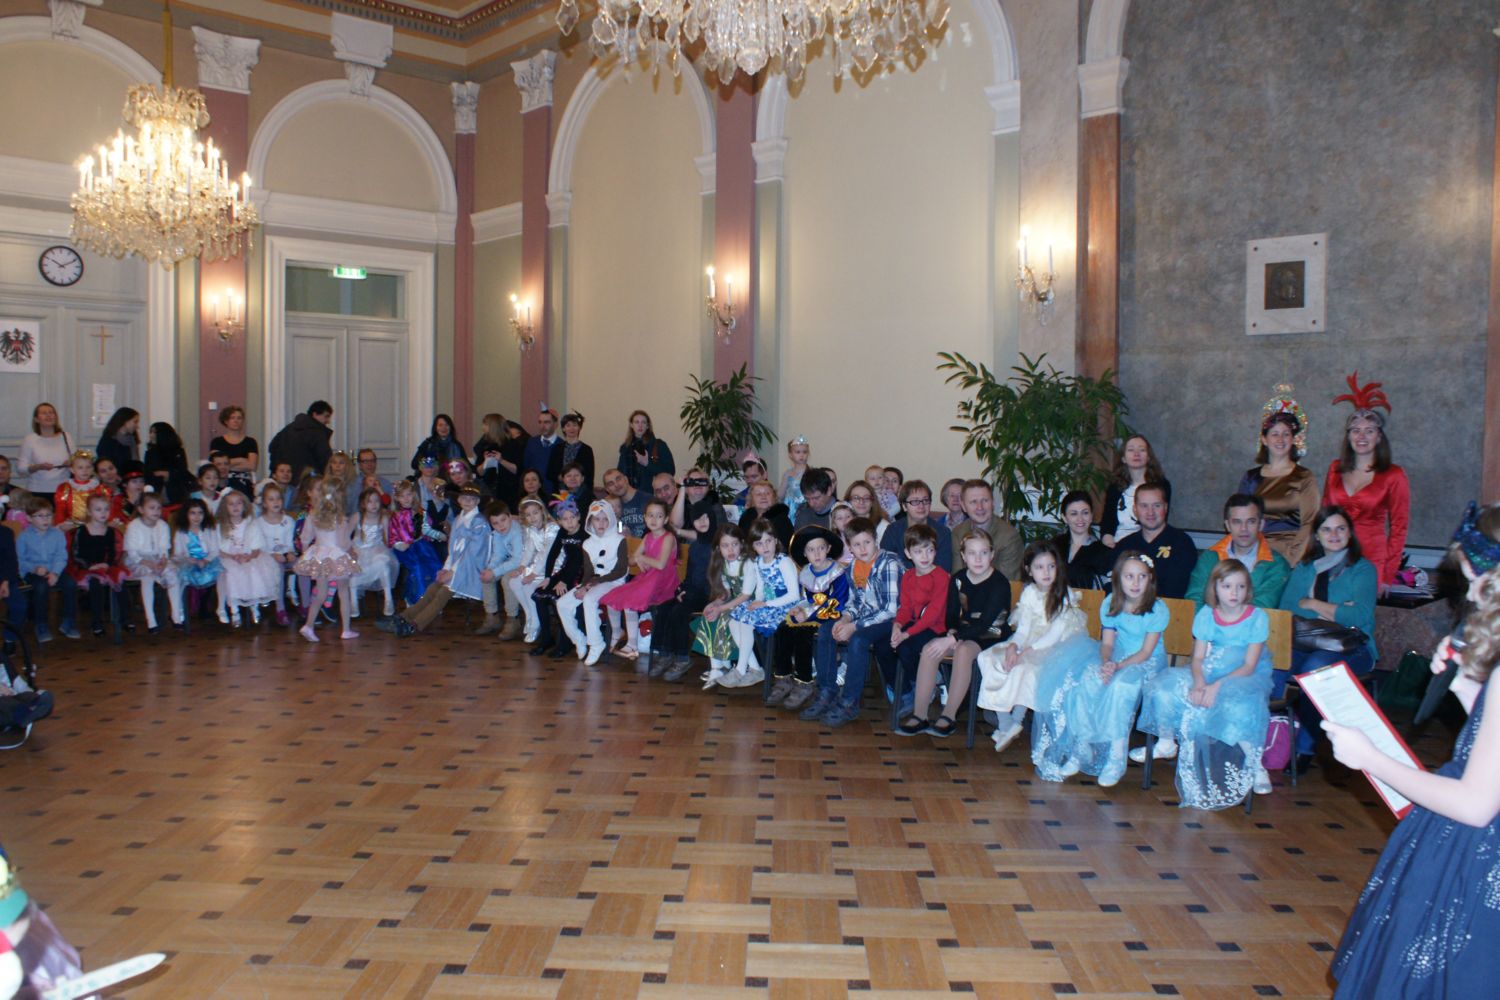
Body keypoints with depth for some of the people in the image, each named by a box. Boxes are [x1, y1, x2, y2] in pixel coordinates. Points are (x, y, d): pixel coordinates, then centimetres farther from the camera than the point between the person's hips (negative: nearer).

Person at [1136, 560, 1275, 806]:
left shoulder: (1257, 618, -9)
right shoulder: (1206, 614, 1)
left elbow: (1249, 666, -15)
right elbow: (1198, 657, -2)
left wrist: (1217, 686, -26)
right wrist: (1199, 683, -23)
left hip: (1248, 677, -4)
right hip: (1209, 674, 4)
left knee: (1240, 704, -38)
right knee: (1164, 685, -13)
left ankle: (1255, 766, -21)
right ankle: (1166, 743, 11)